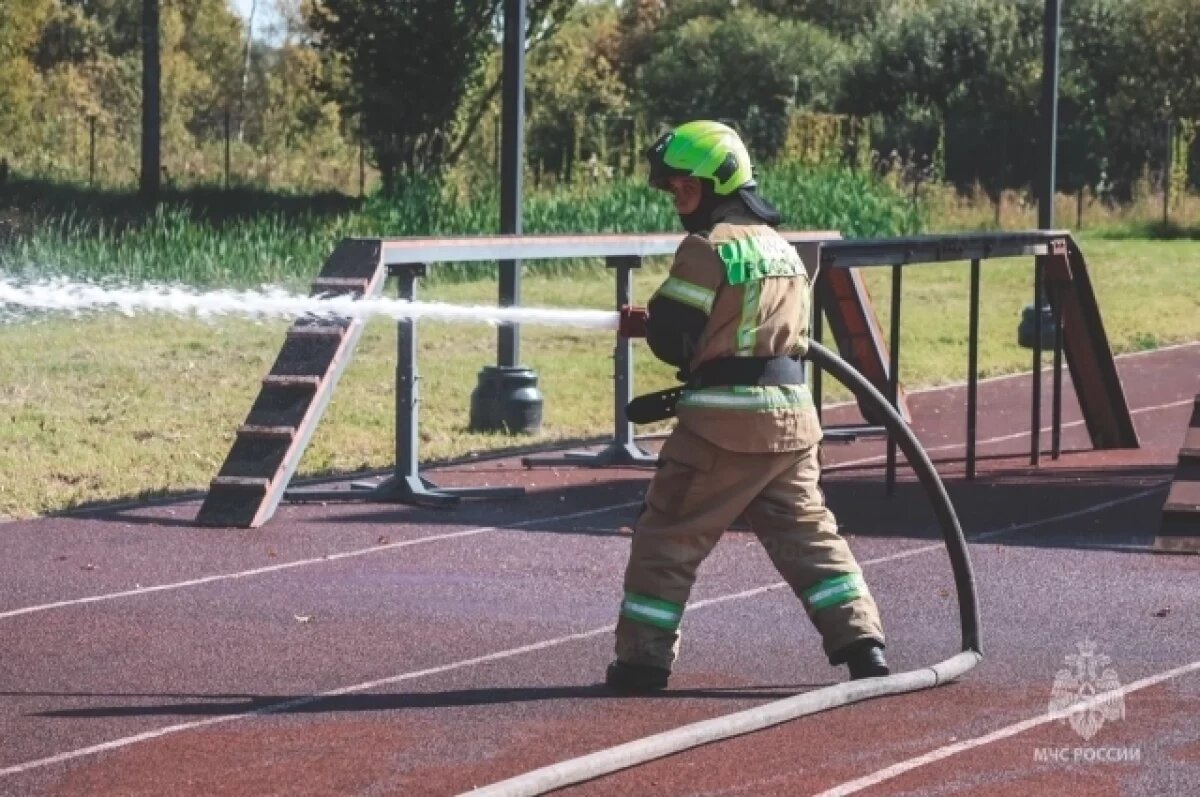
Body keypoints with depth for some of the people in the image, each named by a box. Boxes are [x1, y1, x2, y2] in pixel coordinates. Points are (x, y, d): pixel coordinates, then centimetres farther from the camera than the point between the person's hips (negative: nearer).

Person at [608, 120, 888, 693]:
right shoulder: (783, 249, 16)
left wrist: (647, 321, 12)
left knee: (667, 536, 4)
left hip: (724, 417, -7)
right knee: (808, 532, 13)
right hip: (792, 413, 7)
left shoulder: (707, 249, -10)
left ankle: (643, 659, 6)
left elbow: (673, 340, -13)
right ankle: (861, 641, 5)